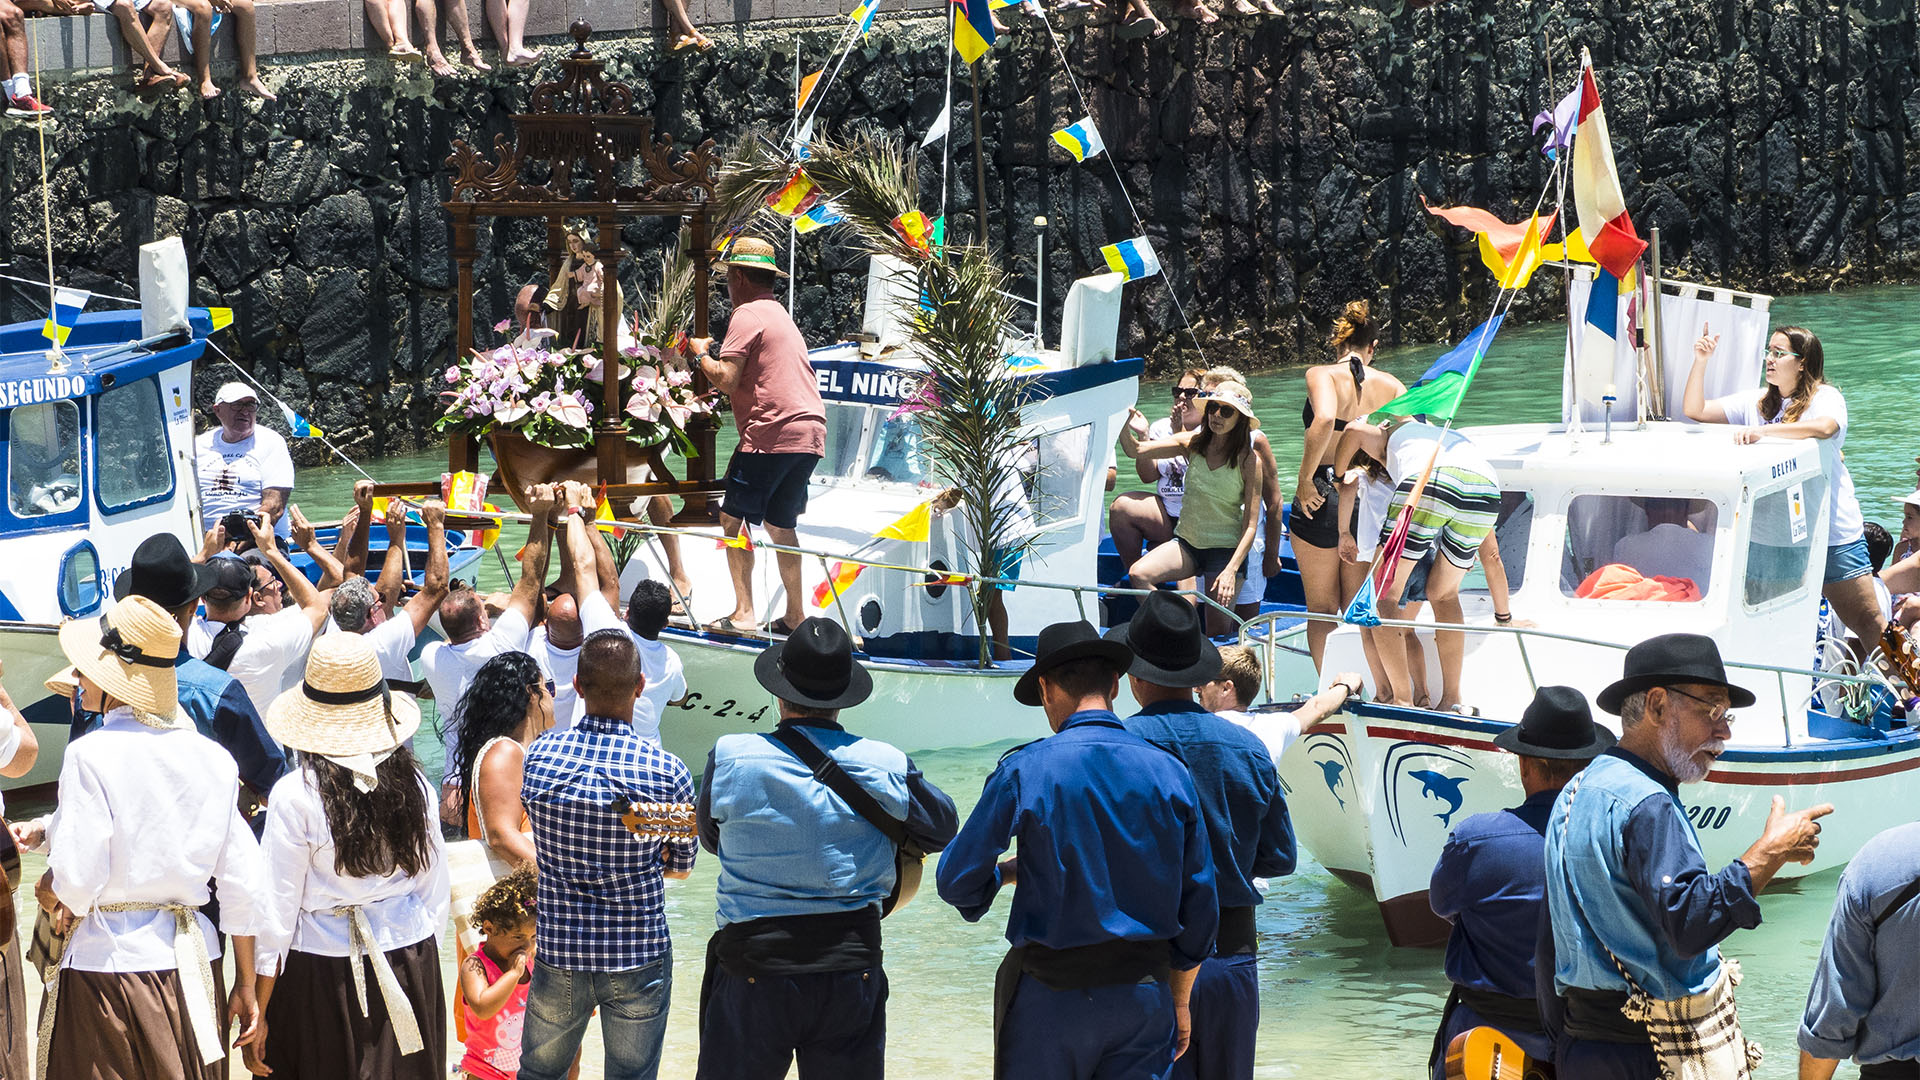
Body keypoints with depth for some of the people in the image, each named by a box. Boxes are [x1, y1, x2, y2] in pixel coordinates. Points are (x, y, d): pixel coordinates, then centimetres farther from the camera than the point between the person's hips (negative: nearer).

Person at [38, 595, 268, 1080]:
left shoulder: (91, 755, -12)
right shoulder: (211, 757, 4)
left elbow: (78, 876, -16)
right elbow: (243, 883, 5)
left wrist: (56, 897, 8)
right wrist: (246, 986, 14)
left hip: (110, 961, -5)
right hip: (194, 964, 5)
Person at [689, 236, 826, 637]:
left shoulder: (748, 315, -6)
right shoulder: (780, 313, 24)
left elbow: (725, 378, -14)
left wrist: (701, 352, 4)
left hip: (772, 434, -9)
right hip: (811, 433, 9)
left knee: (733, 518, -4)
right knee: (780, 525, 15)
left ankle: (744, 613, -11)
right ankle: (794, 616, 14)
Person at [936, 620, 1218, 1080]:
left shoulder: (1023, 771, -8)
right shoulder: (1169, 772, 2)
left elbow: (956, 882, -6)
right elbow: (1200, 903, 7)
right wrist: (1179, 1003, 17)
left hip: (1051, 999, -3)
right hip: (1144, 993, 3)